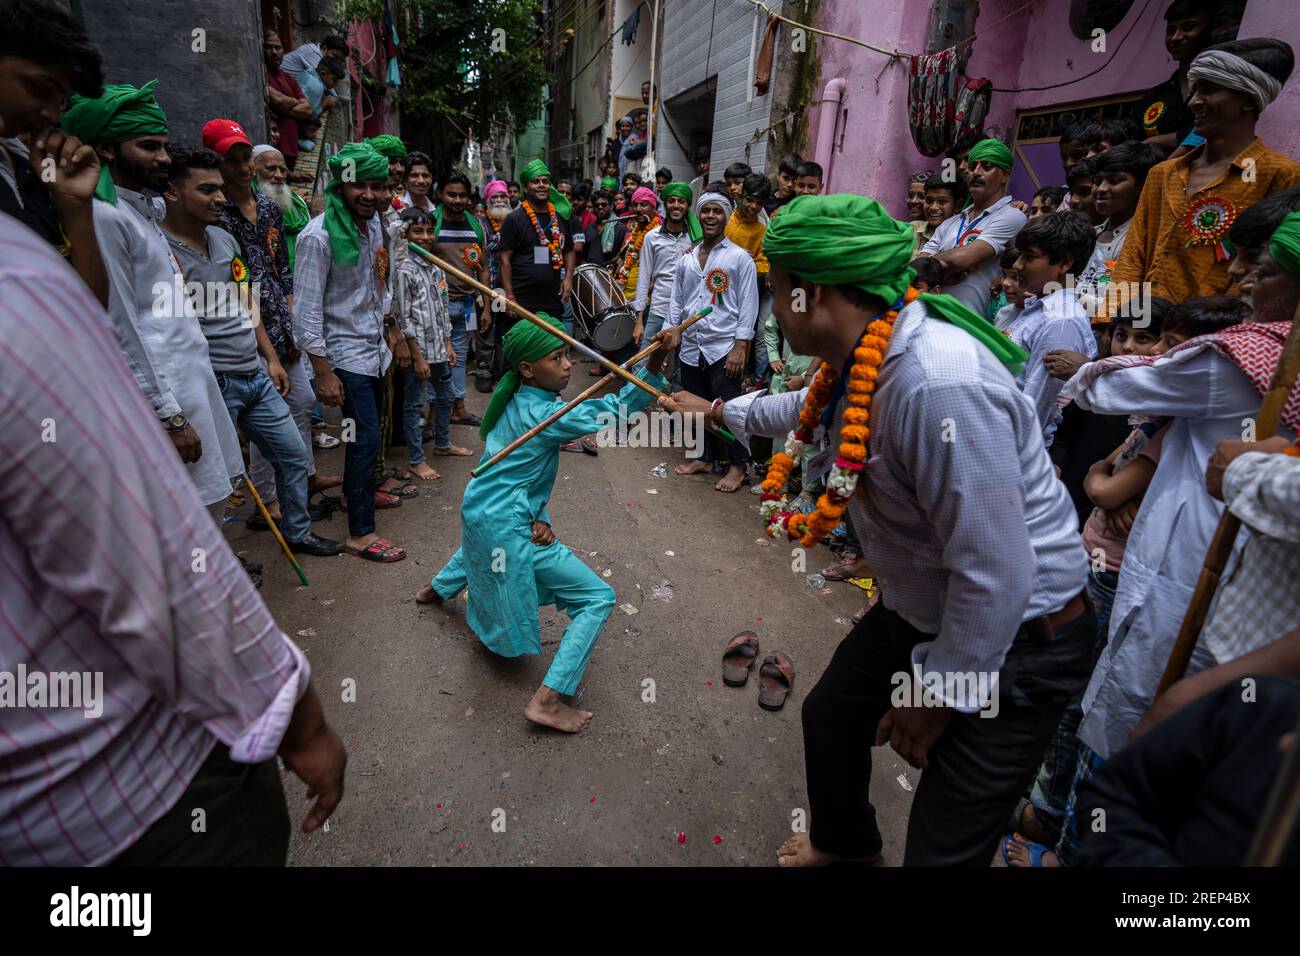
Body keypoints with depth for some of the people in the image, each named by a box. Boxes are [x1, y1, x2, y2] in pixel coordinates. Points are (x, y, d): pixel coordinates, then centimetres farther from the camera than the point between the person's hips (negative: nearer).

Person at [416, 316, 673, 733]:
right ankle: (548, 701, -10)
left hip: (476, 512, 10)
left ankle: (437, 588, 68)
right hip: (506, 529, -9)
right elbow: (613, 412, -32)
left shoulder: (516, 401, 3)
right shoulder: (540, 414, -24)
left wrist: (539, 516, -4)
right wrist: (655, 364, -40)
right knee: (597, 598, -8)